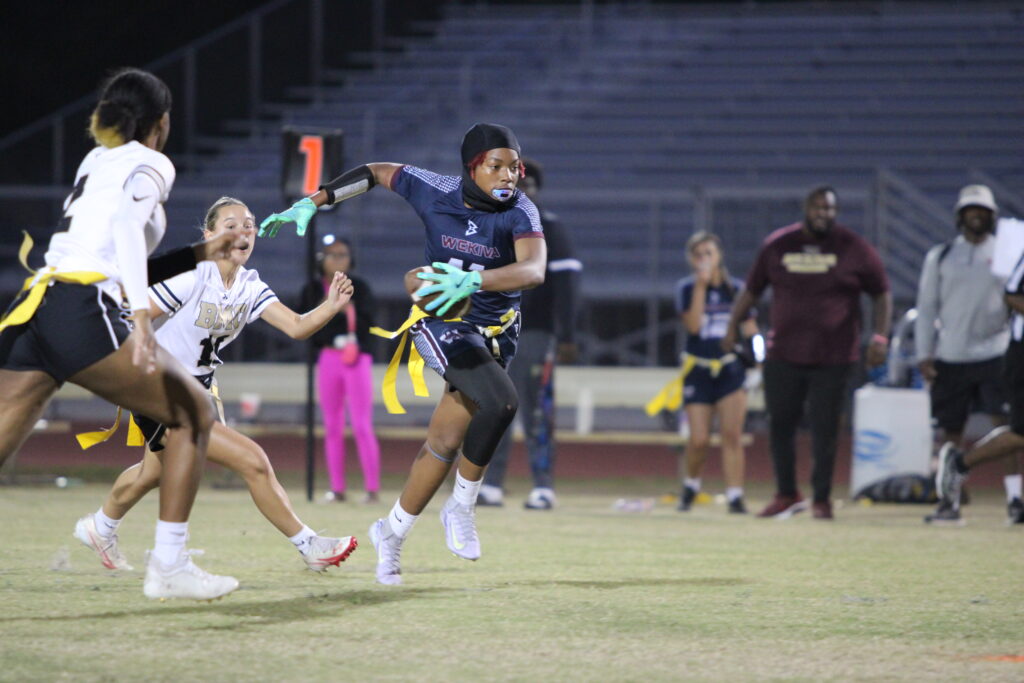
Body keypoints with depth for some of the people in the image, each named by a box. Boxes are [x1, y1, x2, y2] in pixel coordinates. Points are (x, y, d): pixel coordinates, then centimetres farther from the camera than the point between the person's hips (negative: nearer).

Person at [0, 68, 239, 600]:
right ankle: (168, 566, 2)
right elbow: (127, 224, -14)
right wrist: (141, 315, -25)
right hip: (83, 311, -7)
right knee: (196, 415, 8)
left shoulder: (94, 160, 26)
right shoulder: (151, 165, 5)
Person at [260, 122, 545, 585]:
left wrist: (474, 280, -50)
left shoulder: (520, 212, -15)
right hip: (442, 325, -2)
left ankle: (392, 533, 26)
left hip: (495, 335, 2)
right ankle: (462, 507, -9)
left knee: (445, 443, 5)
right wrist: (310, 203, 4)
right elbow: (376, 173, 6)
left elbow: (534, 270, -34)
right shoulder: (436, 192, -12)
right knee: (500, 403, -28)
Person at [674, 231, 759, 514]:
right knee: (699, 440, -3)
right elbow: (693, 325, -13)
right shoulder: (686, 288, 1)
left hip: (730, 368, 1)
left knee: (732, 434, -10)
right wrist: (701, 285, -15)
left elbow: (750, 329, 9)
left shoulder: (736, 289, 5)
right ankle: (691, 486, 23)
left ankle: (735, 496, -9)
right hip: (697, 371, -1)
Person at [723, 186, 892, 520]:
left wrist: (880, 336, -7)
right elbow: (751, 291, 14)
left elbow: (882, 293, 4)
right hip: (783, 353, 2)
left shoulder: (854, 249, -2)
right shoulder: (777, 246, 4)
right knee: (780, 424, 6)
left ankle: (822, 498, 12)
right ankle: (787, 495, 21)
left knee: (825, 429, -1)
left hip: (832, 358, -2)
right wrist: (732, 327, 10)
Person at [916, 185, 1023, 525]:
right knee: (949, 431, 5)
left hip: (995, 353, -2)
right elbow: (926, 306, 10)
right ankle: (950, 502, 14)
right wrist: (924, 354, 3)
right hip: (950, 357, 2)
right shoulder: (940, 256, 9)